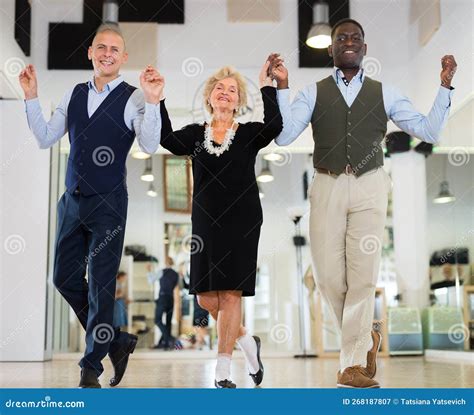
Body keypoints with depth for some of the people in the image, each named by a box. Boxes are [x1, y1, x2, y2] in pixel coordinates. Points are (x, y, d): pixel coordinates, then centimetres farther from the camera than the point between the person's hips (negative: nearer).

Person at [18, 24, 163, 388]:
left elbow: (150, 146, -21)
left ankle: (91, 368, 17)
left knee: (101, 286, 1)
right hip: (72, 200, 6)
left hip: (109, 204, -6)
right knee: (65, 278, 12)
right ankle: (116, 341, 29)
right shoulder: (74, 95, 9)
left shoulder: (133, 98, -8)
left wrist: (152, 100, -31)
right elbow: (45, 138, 11)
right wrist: (32, 96, 2)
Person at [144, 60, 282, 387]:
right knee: (205, 296, 3)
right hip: (206, 222, 3)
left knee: (231, 293, -5)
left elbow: (274, 126, -17)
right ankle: (247, 342, 28)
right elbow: (168, 140, -9)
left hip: (242, 222, -3)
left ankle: (223, 372, 3)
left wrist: (266, 86, -13)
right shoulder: (196, 134, 10)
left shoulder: (249, 134, 4)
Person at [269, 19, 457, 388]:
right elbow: (283, 136, -3)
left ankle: (353, 364, 5)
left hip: (369, 188, 0)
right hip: (327, 187, 1)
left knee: (363, 274, -4)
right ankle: (365, 338, 27)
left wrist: (445, 85, -1)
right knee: (329, 276, 2)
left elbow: (428, 131, 7)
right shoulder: (313, 93, 9)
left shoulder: (384, 93, 10)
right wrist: (281, 86, -9)